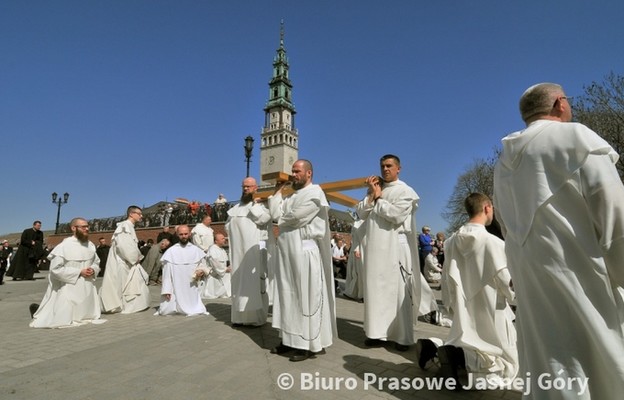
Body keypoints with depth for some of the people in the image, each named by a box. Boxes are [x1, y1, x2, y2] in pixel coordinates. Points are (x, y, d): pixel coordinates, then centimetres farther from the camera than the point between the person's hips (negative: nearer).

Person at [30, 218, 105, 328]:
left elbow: (97, 262, 14)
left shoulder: (90, 245, 2)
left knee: (89, 316, 15)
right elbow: (55, 269, -18)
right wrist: (79, 272, -20)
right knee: (64, 319, -2)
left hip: (87, 289, 6)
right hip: (69, 289, -6)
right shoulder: (64, 246, -16)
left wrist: (93, 270, -9)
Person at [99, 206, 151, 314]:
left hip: (127, 262, 9)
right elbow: (123, 245, -25)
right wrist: (135, 258, -15)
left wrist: (136, 257, 5)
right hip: (121, 263, -9)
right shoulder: (125, 226, -15)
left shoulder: (130, 227, 15)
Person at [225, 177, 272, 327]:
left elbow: (263, 219, -19)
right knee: (239, 282, 8)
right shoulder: (236, 207, 19)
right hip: (238, 250, 6)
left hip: (254, 249, -6)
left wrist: (254, 204, -10)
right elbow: (227, 226, 21)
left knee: (254, 282, -5)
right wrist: (233, 224, 0)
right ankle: (240, 316, 17)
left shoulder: (261, 204, 1)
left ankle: (257, 317, 3)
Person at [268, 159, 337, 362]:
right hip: (288, 252, 8)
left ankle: (309, 344, 8)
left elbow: (297, 217, -17)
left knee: (306, 297, -2)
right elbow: (275, 213, 9)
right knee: (288, 296, 12)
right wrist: (278, 191, 11)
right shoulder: (291, 196, 20)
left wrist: (282, 220, 1)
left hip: (305, 252, -8)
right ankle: (290, 339, 22)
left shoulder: (315, 193, -6)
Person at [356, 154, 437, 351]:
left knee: (398, 291, 0)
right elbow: (361, 213, 9)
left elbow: (396, 215, -16)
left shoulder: (405, 191, -1)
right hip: (375, 246, 6)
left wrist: (379, 197, -6)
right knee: (376, 289, 9)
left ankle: (403, 336, 10)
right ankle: (378, 332, 19)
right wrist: (371, 194, -3)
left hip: (395, 247, -5)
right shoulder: (375, 188, 16)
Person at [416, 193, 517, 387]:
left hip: (463, 312, 6)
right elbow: (507, 282, -12)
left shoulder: (452, 241, -1)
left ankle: (432, 345, -4)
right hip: (490, 313, -6)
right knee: (508, 363, 10)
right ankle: (459, 356, -17)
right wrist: (514, 297, 11)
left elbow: (447, 279, 5)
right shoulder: (493, 242, -18)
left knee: (461, 344, 27)